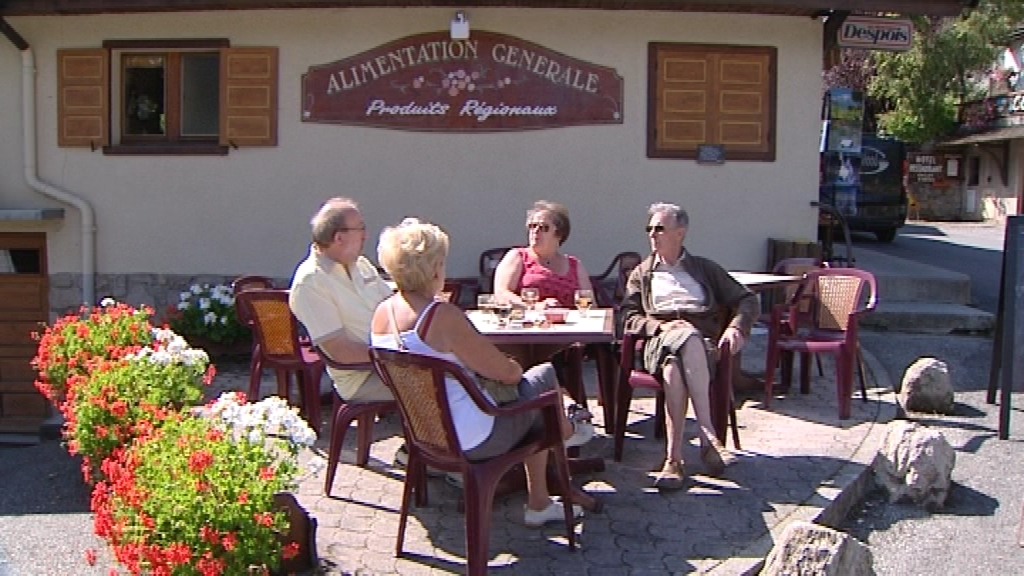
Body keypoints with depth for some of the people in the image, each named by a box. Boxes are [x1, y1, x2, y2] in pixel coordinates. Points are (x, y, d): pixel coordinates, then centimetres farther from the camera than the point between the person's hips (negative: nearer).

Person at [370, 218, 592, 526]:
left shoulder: (382, 314, -3)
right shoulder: (443, 316, -28)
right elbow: (505, 372, -20)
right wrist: (514, 368, 4)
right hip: (472, 440, -8)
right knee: (544, 377, 12)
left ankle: (539, 503, 35)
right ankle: (565, 431, 45)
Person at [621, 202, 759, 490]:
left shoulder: (704, 268, 26)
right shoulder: (641, 274, 27)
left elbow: (746, 299, 18)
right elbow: (629, 317, 12)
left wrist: (736, 327, -3)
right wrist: (663, 326, -7)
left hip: (702, 344, 0)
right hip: (659, 342, 0)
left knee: (675, 369, -39)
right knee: (687, 336, -39)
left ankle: (674, 459, -46)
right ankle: (708, 437, -46)